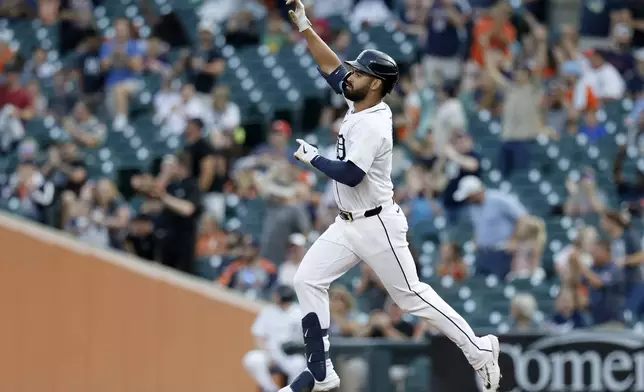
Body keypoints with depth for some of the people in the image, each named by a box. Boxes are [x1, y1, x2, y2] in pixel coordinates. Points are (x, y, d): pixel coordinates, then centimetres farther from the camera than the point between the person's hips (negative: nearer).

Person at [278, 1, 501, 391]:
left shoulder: (373, 126, -23)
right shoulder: (360, 105, 3)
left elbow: (350, 175, -29)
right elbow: (332, 67, 13)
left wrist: (312, 158, -16)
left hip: (377, 226, -9)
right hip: (347, 224, 9)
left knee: (412, 296, -2)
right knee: (308, 280, 2)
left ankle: (480, 350, 10)